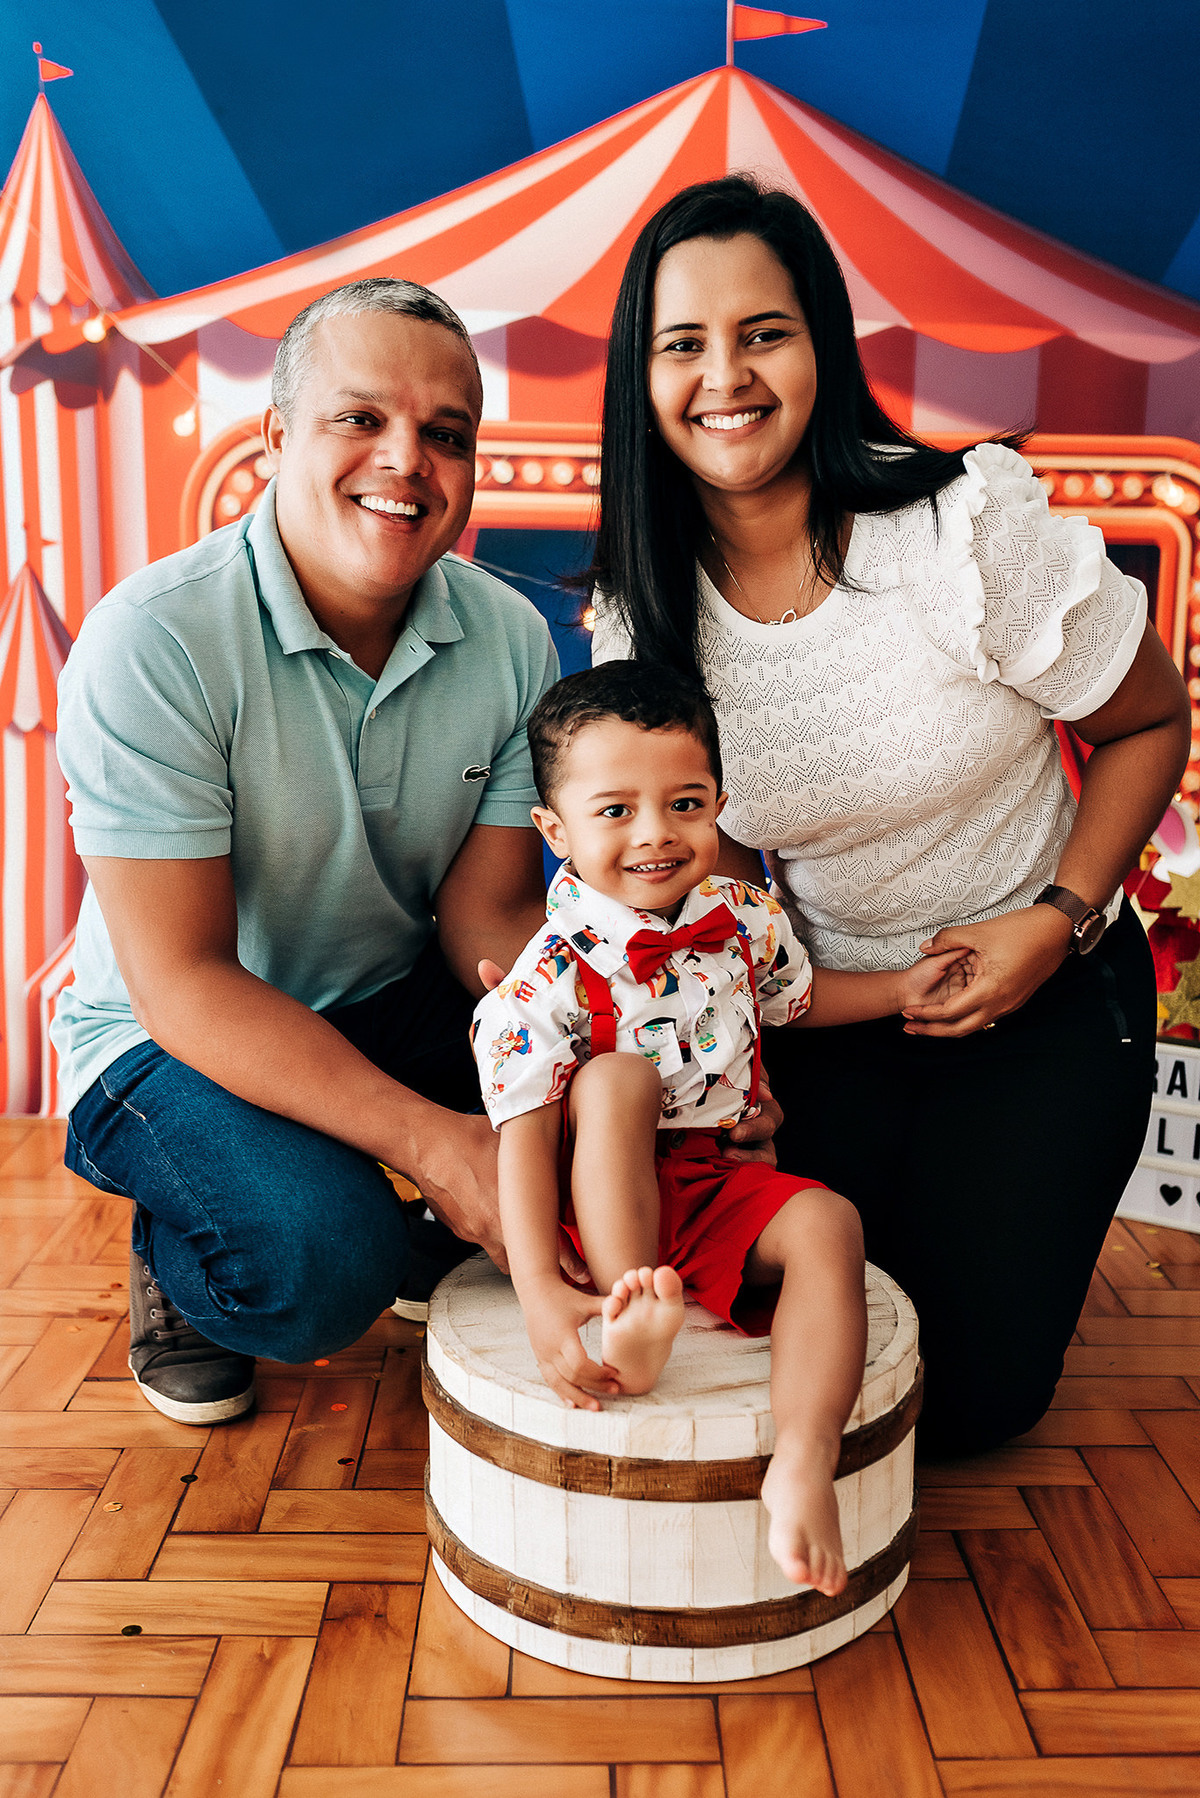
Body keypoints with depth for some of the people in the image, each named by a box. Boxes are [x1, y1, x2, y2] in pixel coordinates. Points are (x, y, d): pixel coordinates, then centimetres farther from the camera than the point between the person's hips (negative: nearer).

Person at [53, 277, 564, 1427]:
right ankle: (176, 1261, 7)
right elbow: (184, 983, -25)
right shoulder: (151, 643, -24)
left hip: (397, 1005, 5)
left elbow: (489, 914, -8)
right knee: (321, 1261, -31)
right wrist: (430, 1139, -34)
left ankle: (432, 1244, 14)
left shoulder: (510, 638, -8)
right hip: (169, 1039, -4)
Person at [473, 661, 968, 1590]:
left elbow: (796, 994, 22)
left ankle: (804, 1461, -30)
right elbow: (524, 1134, -24)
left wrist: (902, 988, 12)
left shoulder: (744, 918, -2)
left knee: (827, 1223, -22)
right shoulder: (551, 975, -20)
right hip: (600, 1198, -4)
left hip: (712, 1182, 5)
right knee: (619, 1075, -31)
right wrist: (541, 1293, -33)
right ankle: (630, 1314, -31)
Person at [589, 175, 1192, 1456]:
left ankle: (1012, 1219, 31)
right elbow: (723, 857, 0)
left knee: (965, 1394, -1)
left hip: (1041, 1000, -2)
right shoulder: (641, 618, -10)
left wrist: (1060, 918, -17)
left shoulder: (970, 529, -21)